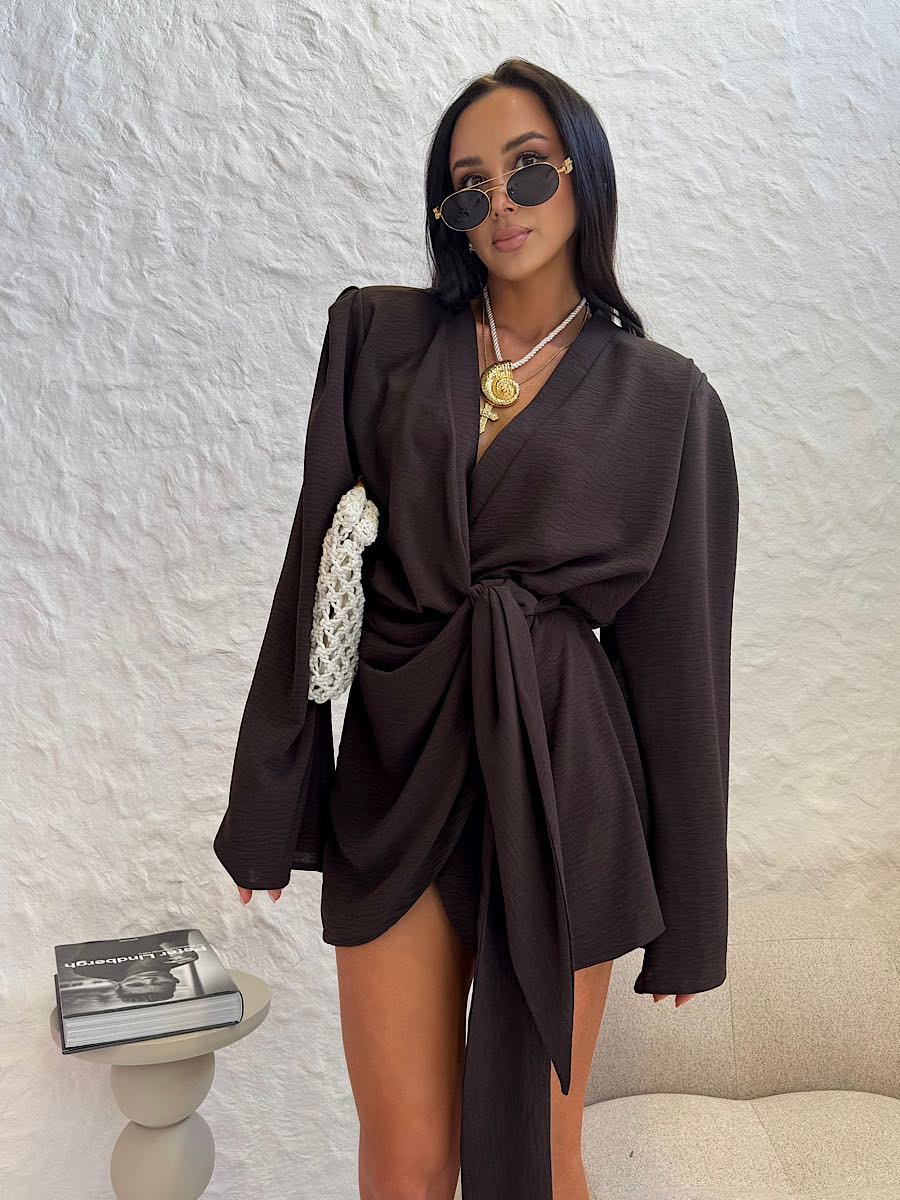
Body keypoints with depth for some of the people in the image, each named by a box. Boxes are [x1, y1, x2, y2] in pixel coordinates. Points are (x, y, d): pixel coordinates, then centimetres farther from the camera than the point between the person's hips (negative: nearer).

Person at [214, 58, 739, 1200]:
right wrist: (272, 799, 4)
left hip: (564, 780, 0)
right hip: (398, 772, 1)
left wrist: (687, 908, 4)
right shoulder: (379, 334, 4)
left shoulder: (665, 399, 1)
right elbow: (313, 566, 4)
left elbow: (676, 652, 2)